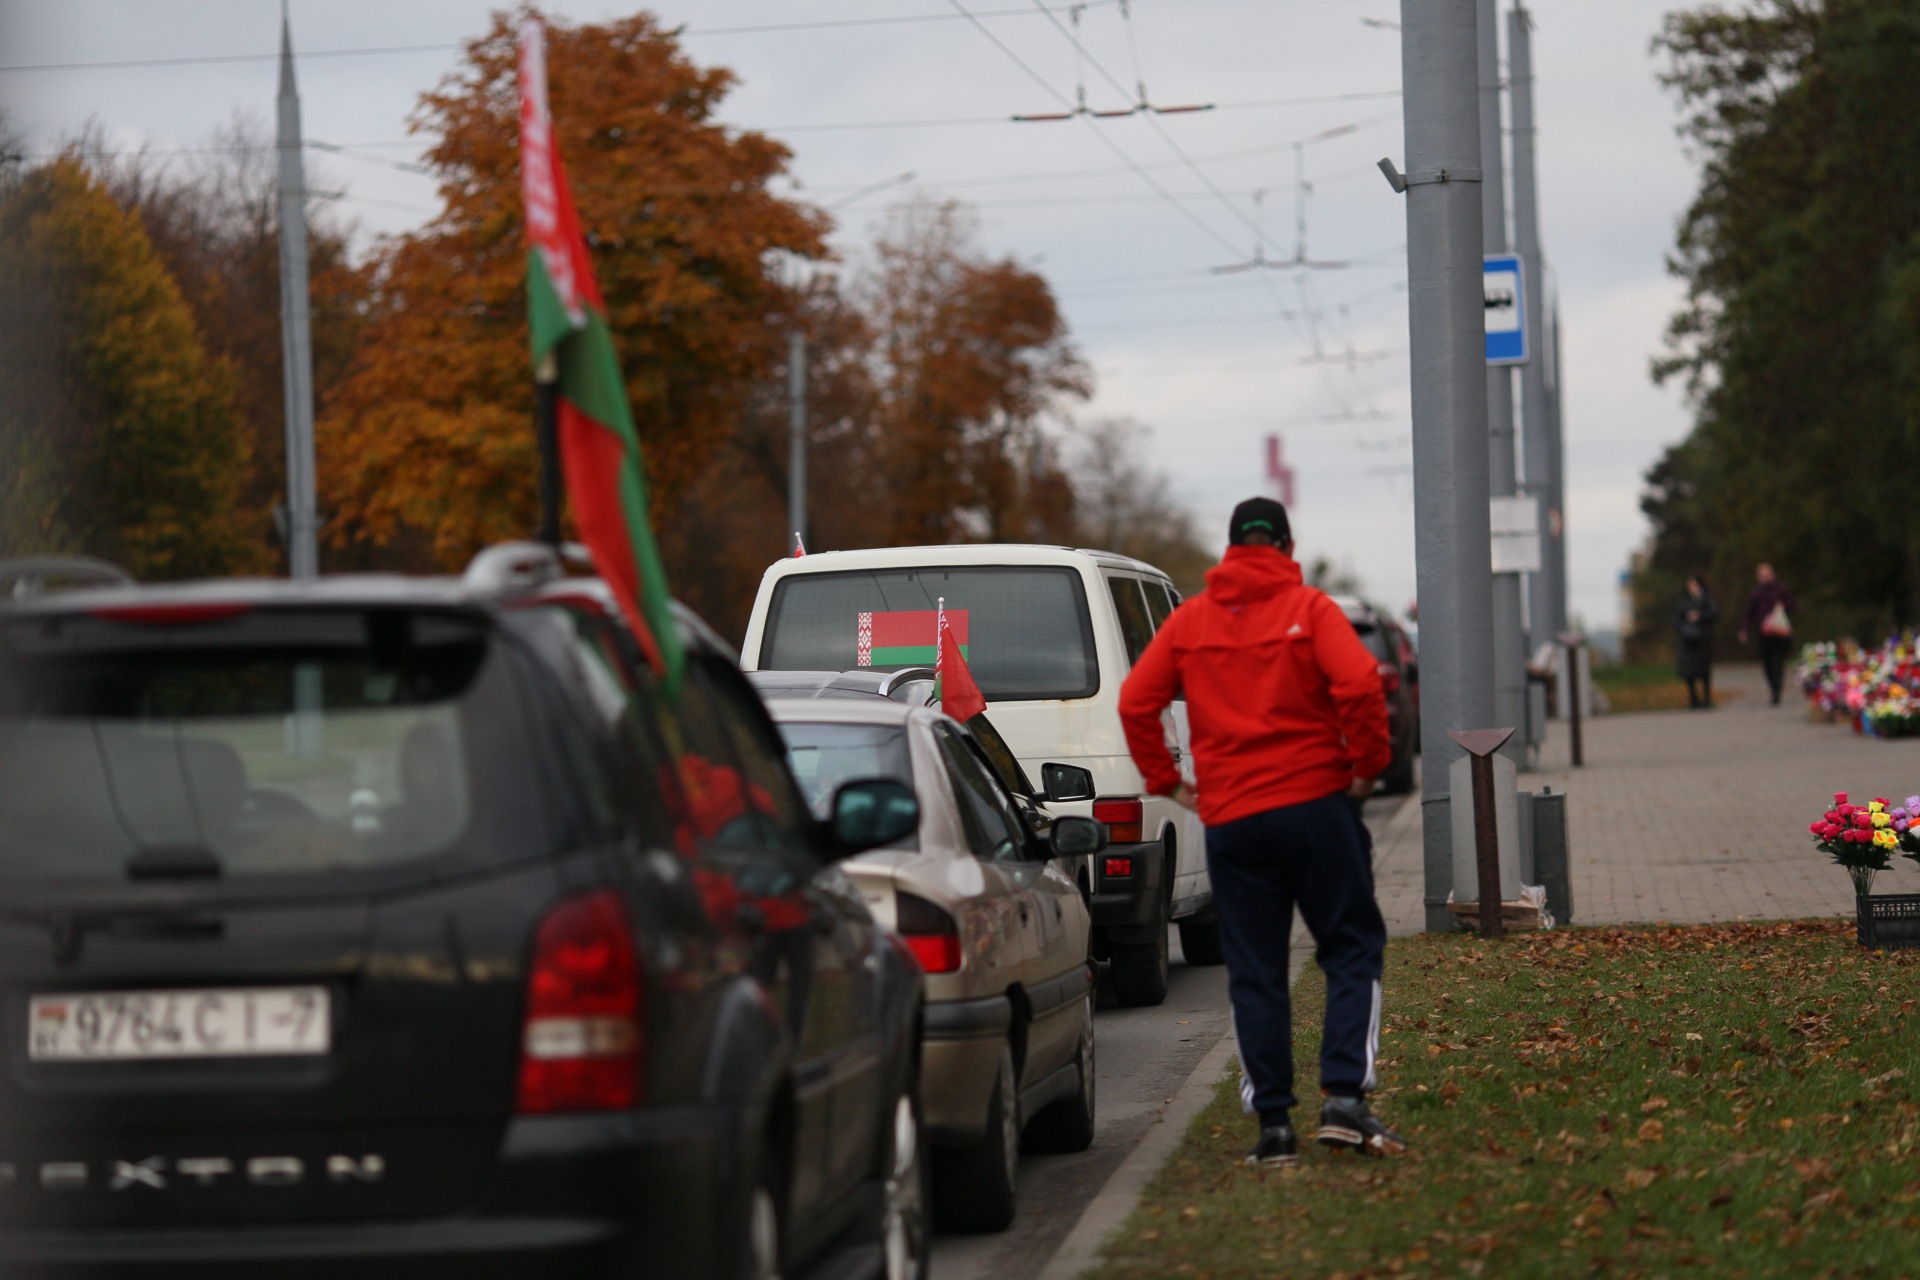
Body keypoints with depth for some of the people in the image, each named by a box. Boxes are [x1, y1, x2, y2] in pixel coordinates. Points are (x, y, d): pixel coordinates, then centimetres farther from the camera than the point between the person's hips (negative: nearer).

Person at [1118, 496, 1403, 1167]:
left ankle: (1273, 1122, 3)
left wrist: (1166, 780, 8)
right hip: (1317, 803, -2)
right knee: (1351, 948, 6)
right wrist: (1367, 764, -6)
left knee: (1254, 972, 7)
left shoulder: (1189, 621, 8)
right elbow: (1358, 684, -17)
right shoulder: (1309, 610, -2)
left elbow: (1135, 702, 1)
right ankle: (1345, 1097, -8)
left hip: (1230, 818, 3)